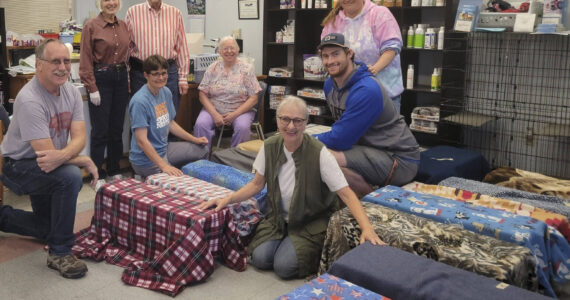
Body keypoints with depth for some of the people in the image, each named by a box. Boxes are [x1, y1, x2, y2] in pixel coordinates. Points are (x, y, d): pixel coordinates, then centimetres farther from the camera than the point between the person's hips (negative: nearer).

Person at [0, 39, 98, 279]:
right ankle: (60, 253, -20)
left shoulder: (71, 92, -7)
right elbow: (46, 152, -30)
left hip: (46, 169, 7)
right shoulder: (30, 100, -27)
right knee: (70, 176, -35)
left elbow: (79, 137, -16)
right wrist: (84, 161, -19)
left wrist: (60, 156, -36)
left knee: (50, 229, 16)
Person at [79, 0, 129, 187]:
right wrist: (92, 88, -12)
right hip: (101, 79, -5)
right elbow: (86, 61, -9)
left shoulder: (123, 26, 9)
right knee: (100, 131, -1)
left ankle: (115, 171, 24)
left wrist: (128, 81, 11)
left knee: (117, 129, 11)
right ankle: (98, 175, 10)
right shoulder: (91, 26, -6)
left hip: (121, 78, 5)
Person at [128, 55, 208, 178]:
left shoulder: (166, 92, 4)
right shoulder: (140, 101, -23)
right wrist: (164, 166, -30)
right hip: (146, 160, -9)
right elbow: (141, 141, -26)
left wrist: (195, 139, 12)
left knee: (201, 150, 13)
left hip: (164, 148, 9)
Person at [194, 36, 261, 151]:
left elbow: (253, 98, -4)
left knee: (243, 127, -32)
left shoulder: (246, 69, 1)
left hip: (240, 111, -1)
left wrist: (234, 114, -14)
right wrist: (214, 114, -14)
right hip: (213, 109, 2)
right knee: (200, 124, -27)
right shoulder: (213, 68, 6)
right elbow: (203, 95, 2)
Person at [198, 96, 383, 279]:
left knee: (284, 266, -20)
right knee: (260, 259, -15)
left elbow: (346, 194, -25)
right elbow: (257, 184, 4)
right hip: (279, 217, 4)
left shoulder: (318, 153, -24)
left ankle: (314, 251, 10)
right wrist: (227, 200, -10)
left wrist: (367, 229, -37)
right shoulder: (269, 147, -9)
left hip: (312, 222, -4)